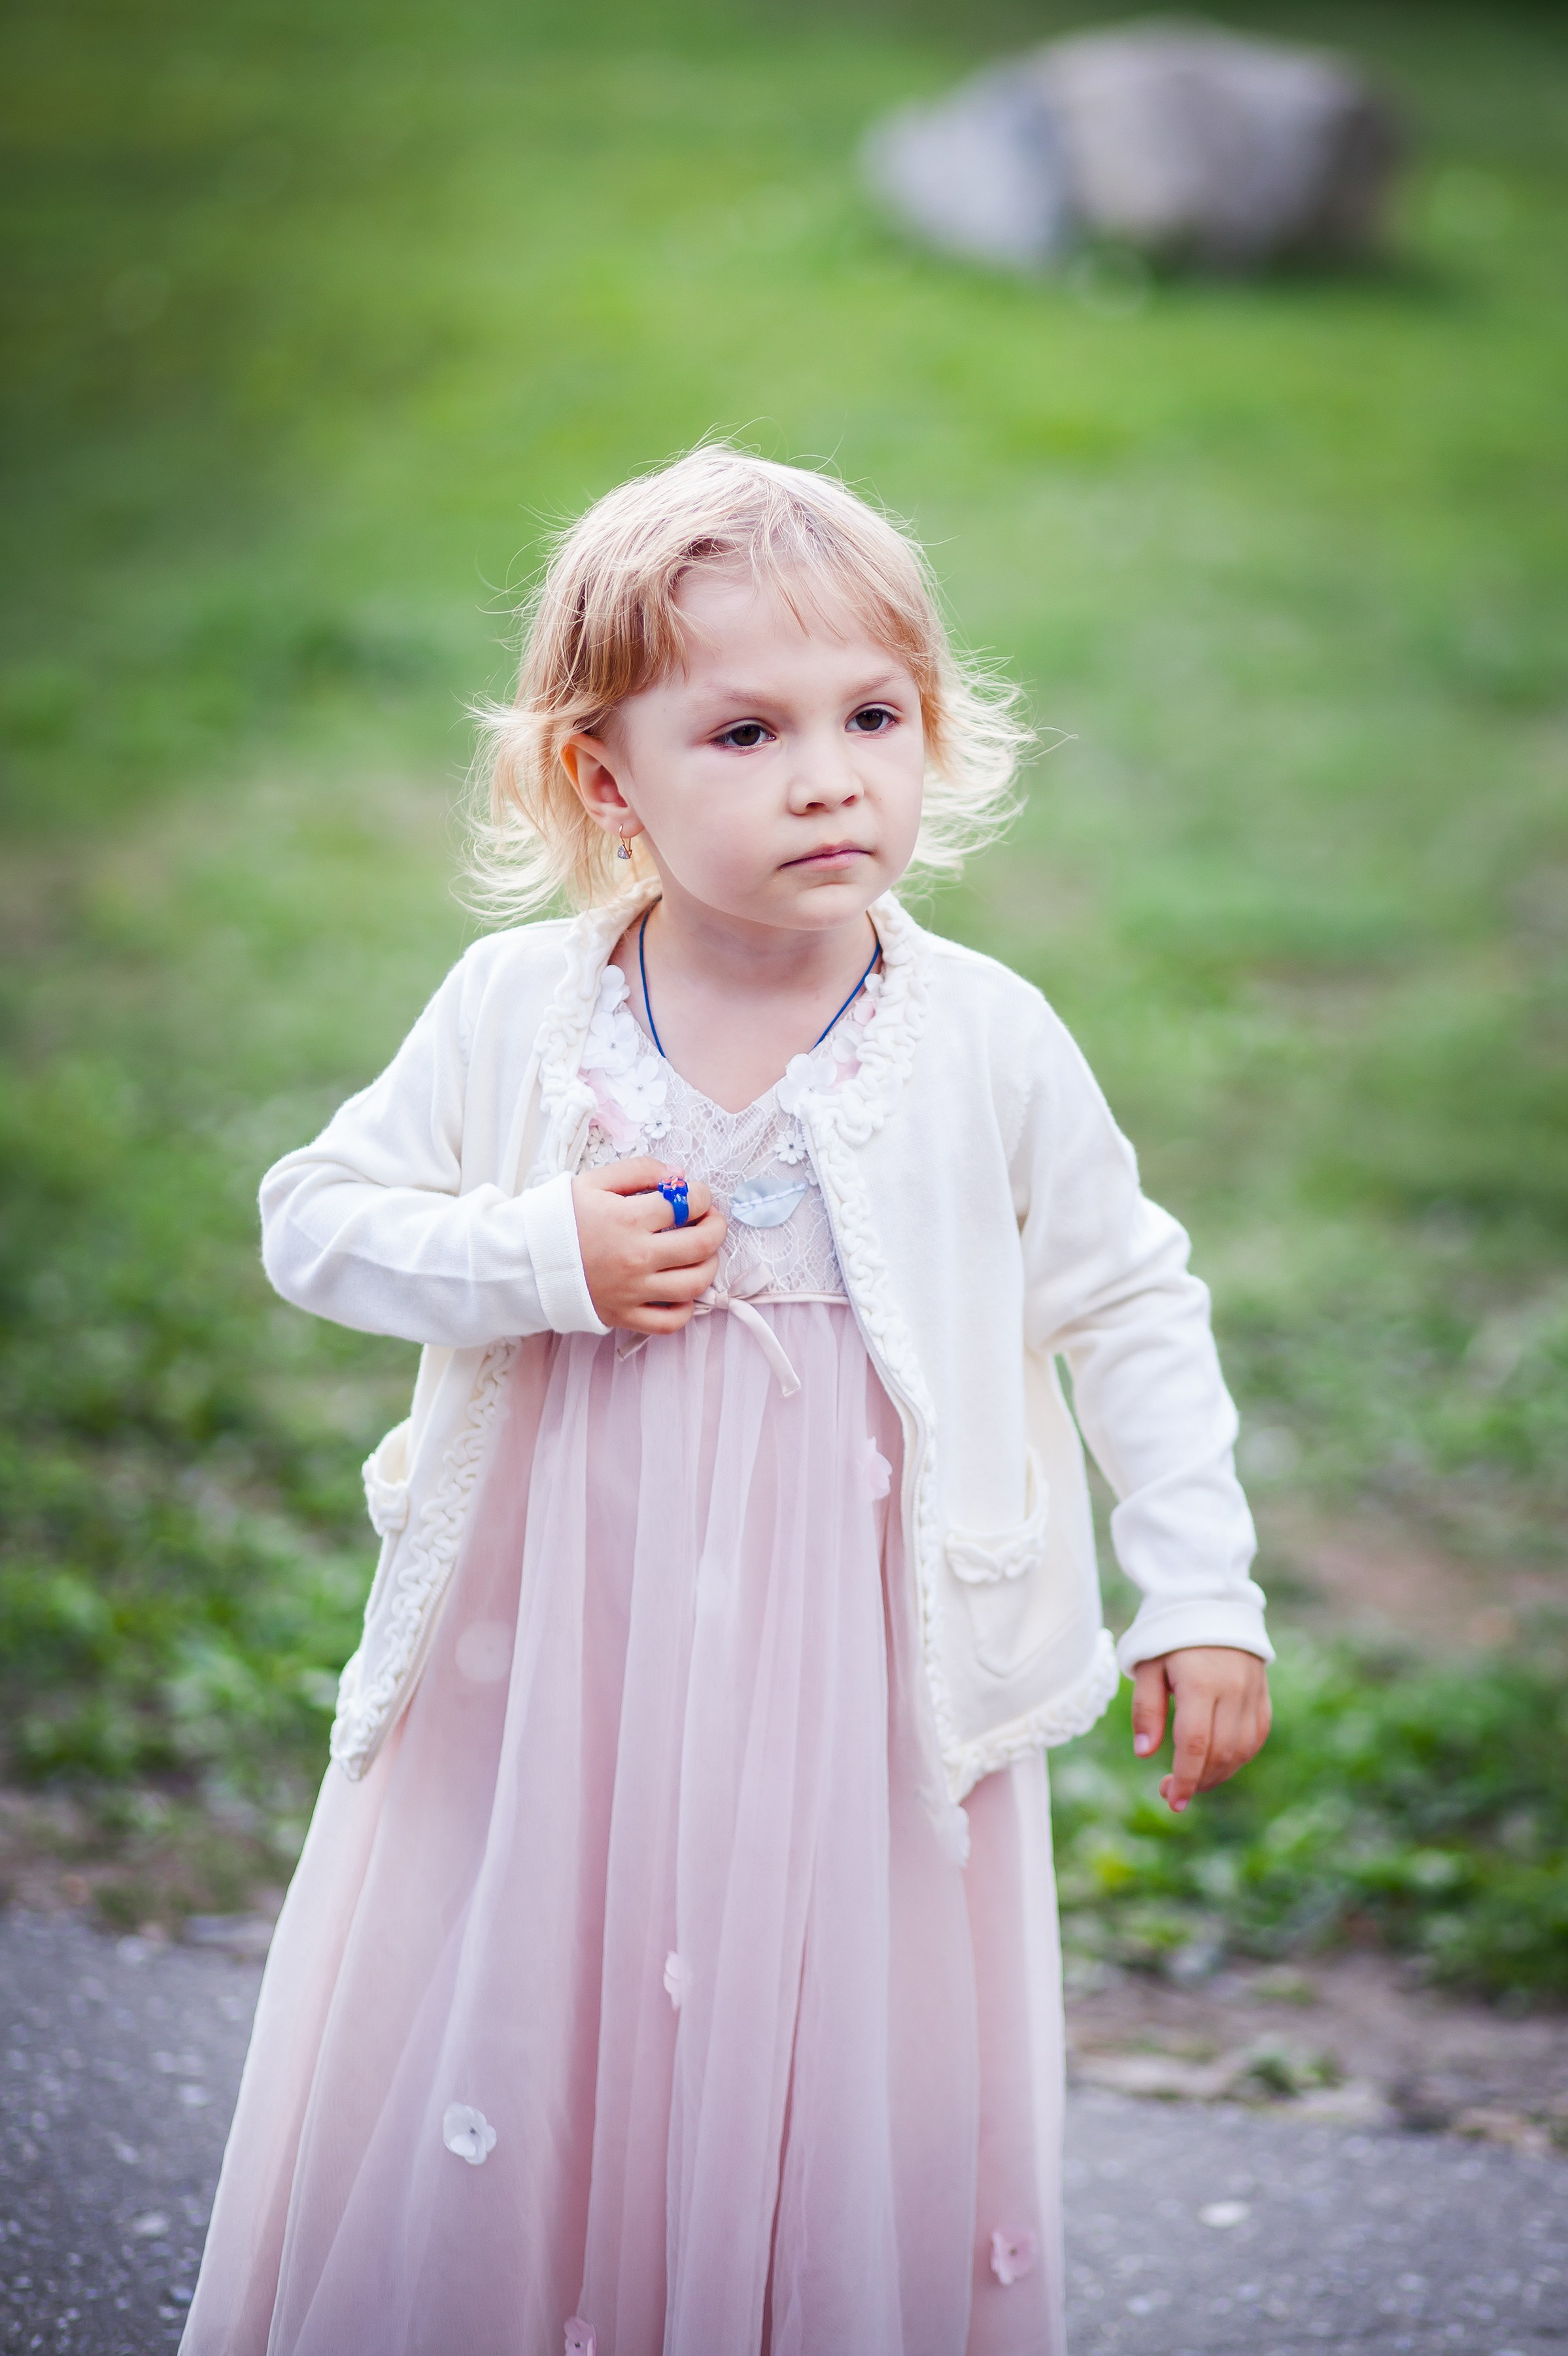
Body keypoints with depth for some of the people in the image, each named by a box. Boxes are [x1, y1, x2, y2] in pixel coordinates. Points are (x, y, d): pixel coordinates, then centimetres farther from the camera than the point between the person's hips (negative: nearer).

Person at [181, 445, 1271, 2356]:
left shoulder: (987, 1046, -7)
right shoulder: (514, 1012, -5)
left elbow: (1130, 1304, 2)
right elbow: (314, 1217, 0)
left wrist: (1201, 1593, 0)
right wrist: (536, 1258, -17)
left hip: (858, 1686, -1)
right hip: (549, 1675, 1)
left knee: (849, 2114, 5)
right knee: (489, 2087, 11)